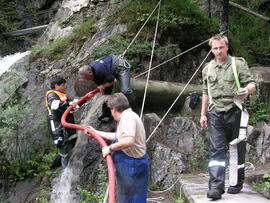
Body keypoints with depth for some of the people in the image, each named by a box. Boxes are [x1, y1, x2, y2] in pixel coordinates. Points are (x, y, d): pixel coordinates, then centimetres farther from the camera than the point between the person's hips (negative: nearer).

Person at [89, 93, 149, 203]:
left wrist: (110, 148, -22)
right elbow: (117, 136, 29)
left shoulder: (127, 117, -18)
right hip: (130, 165, 10)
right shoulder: (127, 116, 16)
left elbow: (129, 141, -34)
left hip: (132, 166, -10)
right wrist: (96, 132, 33)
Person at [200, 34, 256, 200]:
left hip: (235, 112, -2)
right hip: (216, 113, 3)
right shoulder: (208, 69, 12)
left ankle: (237, 184, 21)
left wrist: (247, 90, -29)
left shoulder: (238, 64, -1)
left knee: (237, 149, 7)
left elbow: (252, 84, -6)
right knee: (217, 150, -5)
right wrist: (203, 114, 16)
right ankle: (216, 186, -10)